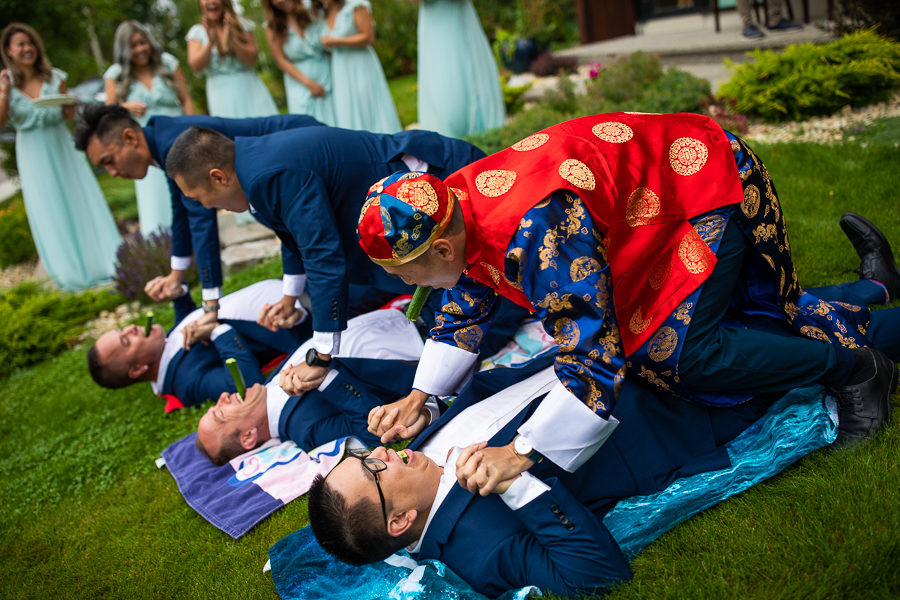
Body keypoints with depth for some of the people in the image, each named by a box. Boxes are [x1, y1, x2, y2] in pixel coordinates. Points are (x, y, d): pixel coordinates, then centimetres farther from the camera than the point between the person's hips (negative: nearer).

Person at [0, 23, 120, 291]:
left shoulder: (54, 77, 2)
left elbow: (70, 114, 8)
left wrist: (69, 105, -13)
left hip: (61, 146, 1)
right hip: (33, 154, -1)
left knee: (79, 201, 1)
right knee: (48, 210, 3)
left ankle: (100, 261, 10)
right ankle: (69, 272, 11)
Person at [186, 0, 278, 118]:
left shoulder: (242, 24, 5)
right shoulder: (197, 32, 6)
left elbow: (252, 60, -4)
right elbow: (196, 67, -6)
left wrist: (232, 40, -20)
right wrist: (210, 43, -21)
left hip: (249, 90, 0)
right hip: (221, 93, 0)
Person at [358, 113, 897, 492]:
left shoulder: (534, 233, -43)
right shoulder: (449, 209, -11)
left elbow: (594, 357, -42)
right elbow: (465, 310, 5)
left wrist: (522, 454, -42)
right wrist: (421, 396, -4)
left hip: (710, 187, -9)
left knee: (682, 354, -22)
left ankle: (852, 366, 0)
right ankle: (849, 318, 35)